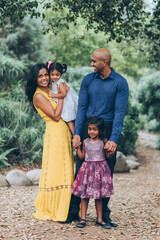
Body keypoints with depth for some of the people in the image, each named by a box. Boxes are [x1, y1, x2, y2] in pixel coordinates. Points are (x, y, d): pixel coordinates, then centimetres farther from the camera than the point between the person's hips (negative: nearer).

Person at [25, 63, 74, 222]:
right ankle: (49, 210, 7)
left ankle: (64, 209, 18)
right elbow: (55, 116, -15)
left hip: (64, 133, 8)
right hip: (54, 134, -8)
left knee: (65, 171, 10)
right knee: (53, 171, -3)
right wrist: (62, 96, -12)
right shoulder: (38, 96, -8)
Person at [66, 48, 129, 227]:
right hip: (87, 127, 2)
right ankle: (73, 212, 10)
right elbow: (82, 107, 2)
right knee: (81, 170, 2)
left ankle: (104, 214, 15)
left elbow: (120, 112, -10)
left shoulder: (120, 83, -6)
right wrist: (77, 133, -8)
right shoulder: (88, 80, 3)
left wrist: (113, 139, -18)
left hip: (108, 129, -2)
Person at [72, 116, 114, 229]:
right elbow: (82, 156, 8)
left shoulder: (103, 142, 0)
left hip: (100, 169, -1)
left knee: (99, 196, 7)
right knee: (84, 195, 3)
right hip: (87, 168, 1)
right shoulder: (85, 142, 3)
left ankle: (100, 219, 16)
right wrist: (77, 147, 0)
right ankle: (83, 219, 10)